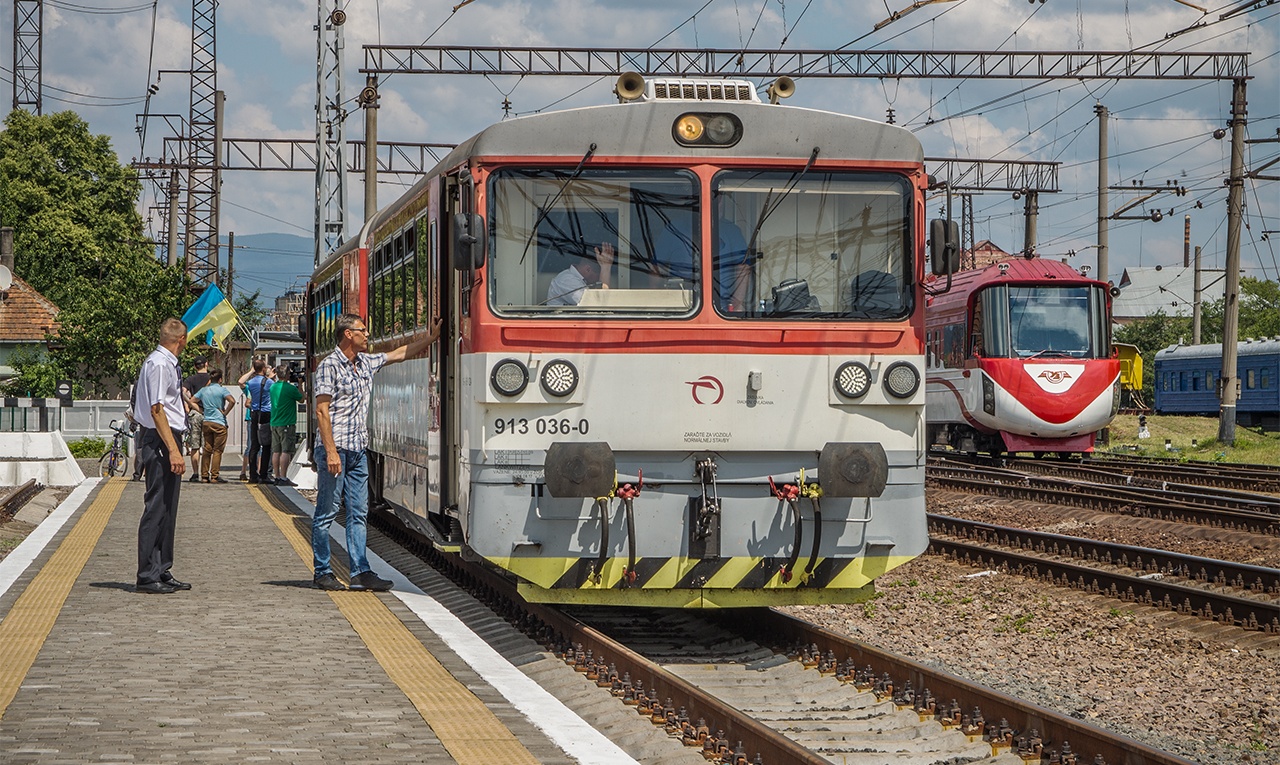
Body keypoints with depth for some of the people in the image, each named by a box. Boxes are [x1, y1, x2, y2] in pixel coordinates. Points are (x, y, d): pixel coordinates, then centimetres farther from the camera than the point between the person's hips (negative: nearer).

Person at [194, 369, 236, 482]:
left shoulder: (203, 390, 9)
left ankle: (205, 475, 9)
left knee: (207, 450, 10)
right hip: (219, 422, -5)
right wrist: (225, 412, -8)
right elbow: (232, 401, -21)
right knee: (217, 450, -2)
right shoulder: (222, 390, -6)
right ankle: (215, 476, -5)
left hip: (206, 422, 5)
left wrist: (201, 411, 10)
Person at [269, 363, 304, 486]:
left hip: (274, 423, 7)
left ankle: (277, 477, 13)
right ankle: (283, 478, -8)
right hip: (287, 424, -7)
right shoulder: (290, 388, -14)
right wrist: (298, 386, 13)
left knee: (276, 451, 9)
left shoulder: (273, 387, 7)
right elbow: (301, 398, -1)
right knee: (286, 452, -6)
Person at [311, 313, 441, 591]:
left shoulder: (366, 362, 13)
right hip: (334, 448, -8)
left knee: (358, 513, 5)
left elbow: (400, 353, 28)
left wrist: (431, 338, 26)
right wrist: (331, 451, -19)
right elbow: (322, 411, -14)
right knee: (327, 512, -1)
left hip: (358, 450, 8)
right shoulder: (330, 366, -9)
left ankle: (360, 572, 6)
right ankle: (323, 572, 5)